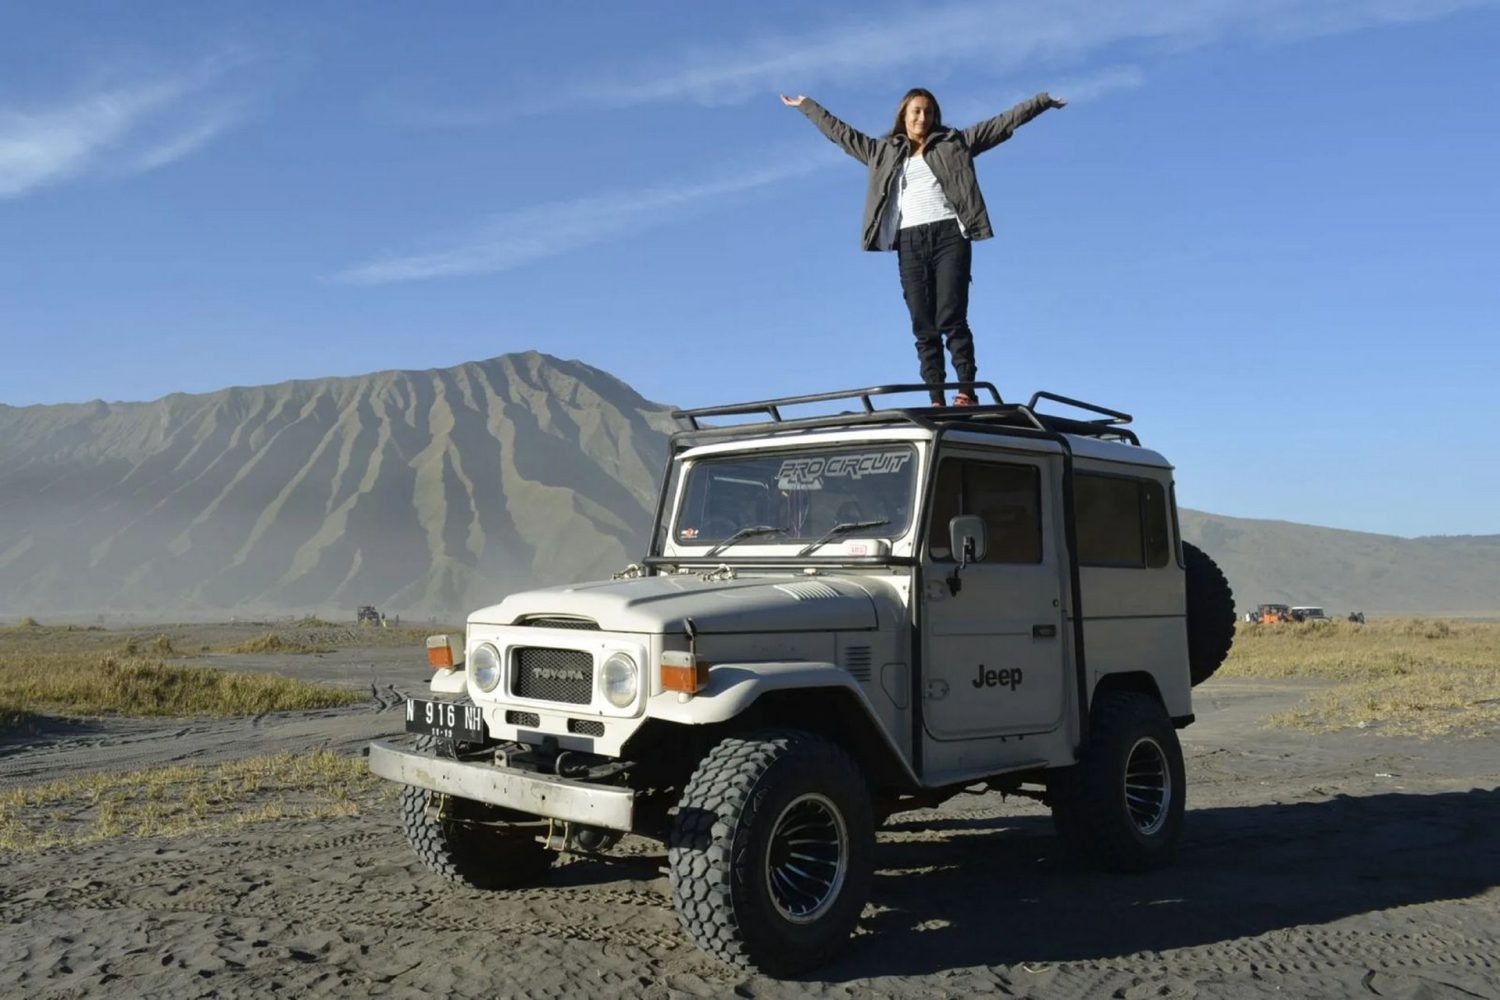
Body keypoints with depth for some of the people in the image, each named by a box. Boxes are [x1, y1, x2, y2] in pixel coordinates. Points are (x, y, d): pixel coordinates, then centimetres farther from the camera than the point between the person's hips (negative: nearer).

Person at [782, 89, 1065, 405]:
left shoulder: (954, 142, 18)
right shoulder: (884, 151, 23)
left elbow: (1003, 122, 17)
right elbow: (840, 132, 29)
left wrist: (1042, 101, 14)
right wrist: (806, 105, 33)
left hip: (949, 234, -2)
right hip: (910, 242, 2)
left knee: (951, 318, -15)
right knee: (923, 326, -5)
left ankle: (966, 391, -17)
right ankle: (936, 400, -7)